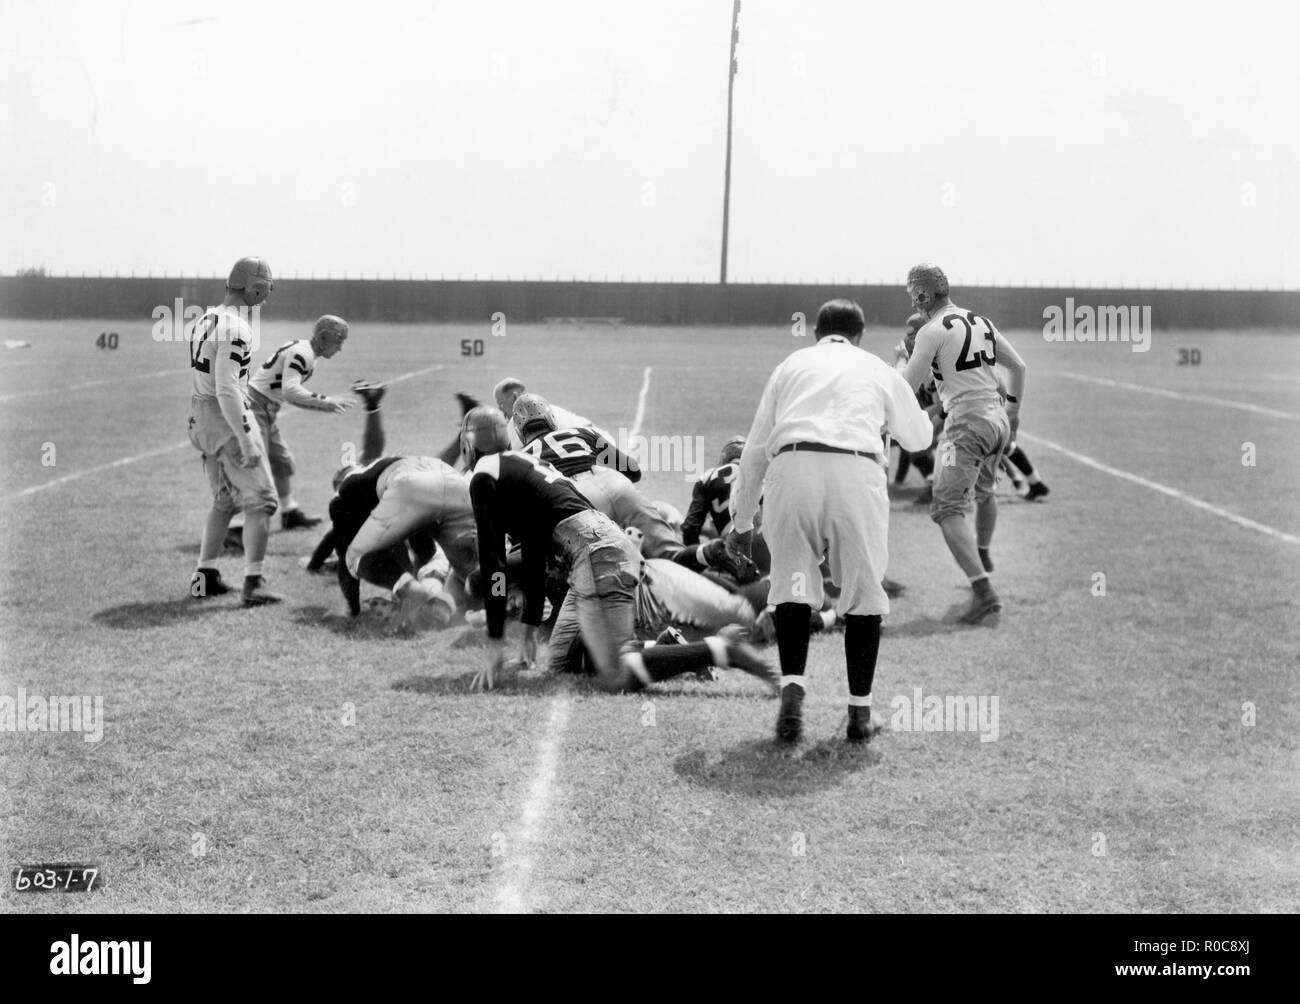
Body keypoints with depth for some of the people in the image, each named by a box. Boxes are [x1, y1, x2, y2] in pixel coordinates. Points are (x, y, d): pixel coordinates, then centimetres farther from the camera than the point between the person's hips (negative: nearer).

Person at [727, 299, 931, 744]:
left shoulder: (792, 364, 26)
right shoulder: (879, 370, 25)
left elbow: (756, 447, 24)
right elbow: (919, 438, 38)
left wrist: (741, 519, 32)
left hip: (791, 469, 0)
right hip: (856, 472, 0)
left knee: (792, 582, 13)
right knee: (863, 590, 13)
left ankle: (792, 690, -4)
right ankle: (860, 712, 16)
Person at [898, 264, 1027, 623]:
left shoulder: (934, 331, -10)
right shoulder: (982, 322, 13)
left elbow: (906, 387, -9)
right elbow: (1018, 367, 20)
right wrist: (1012, 413, 30)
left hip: (967, 423, -8)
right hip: (998, 419, 8)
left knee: (949, 510, -8)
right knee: (983, 490, 32)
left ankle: (984, 591, -21)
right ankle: (983, 555, 56)